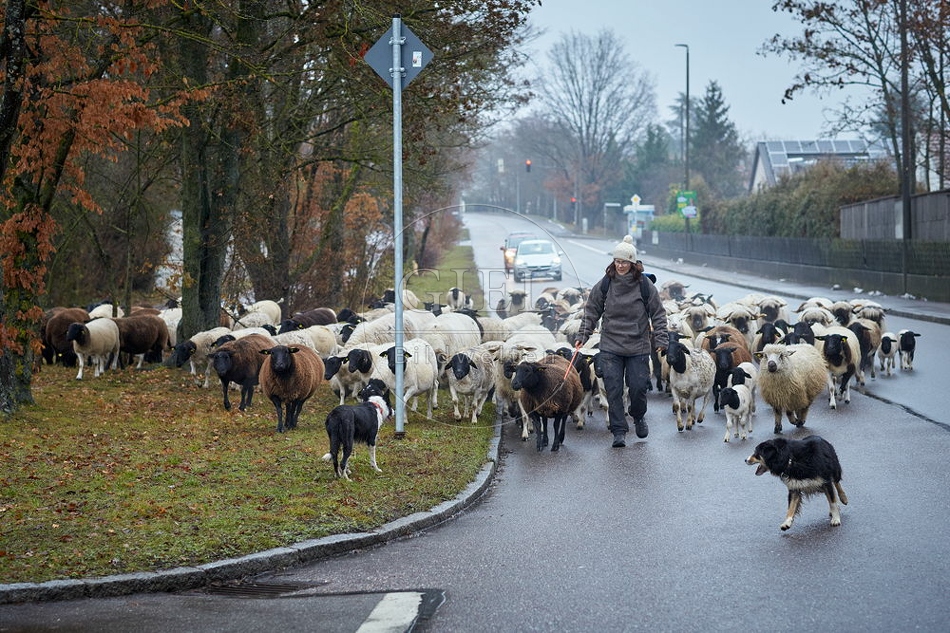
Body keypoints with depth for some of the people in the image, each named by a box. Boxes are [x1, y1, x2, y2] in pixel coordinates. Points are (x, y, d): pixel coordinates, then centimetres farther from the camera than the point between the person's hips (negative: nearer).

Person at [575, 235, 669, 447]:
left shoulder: (645, 285, -4)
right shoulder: (605, 284, 0)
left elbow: (658, 314, 3)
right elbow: (591, 311, 9)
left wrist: (661, 339, -3)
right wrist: (582, 335, 3)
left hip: (638, 347, -1)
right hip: (610, 346, 1)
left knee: (638, 386, 0)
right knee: (613, 388, -3)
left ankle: (638, 417, 31)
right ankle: (619, 430, 5)